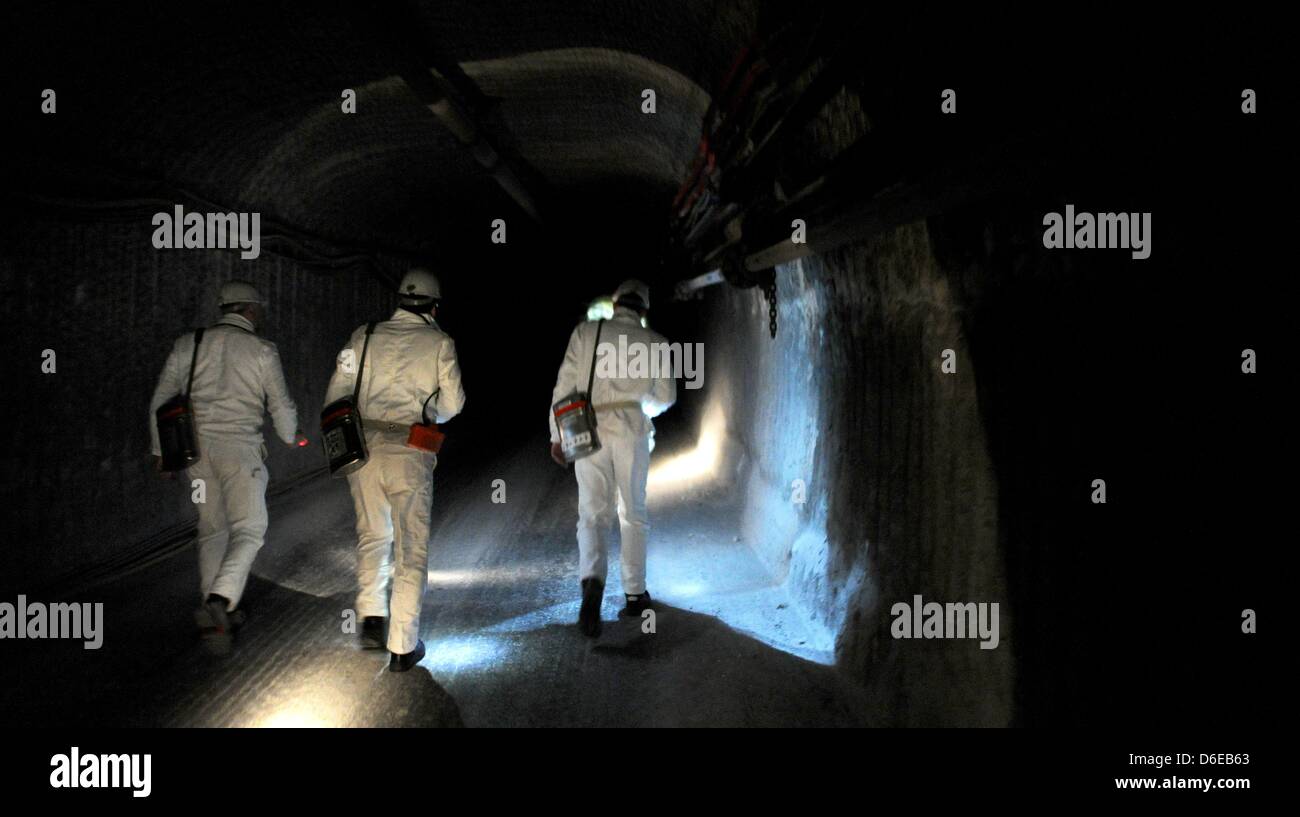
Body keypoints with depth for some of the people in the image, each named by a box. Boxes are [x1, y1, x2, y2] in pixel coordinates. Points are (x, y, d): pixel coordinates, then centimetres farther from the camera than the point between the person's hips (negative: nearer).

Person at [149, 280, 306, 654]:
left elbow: (160, 401, 9)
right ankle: (219, 600, -23)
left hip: (197, 447, 4)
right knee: (249, 531, 0)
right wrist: (291, 436, 24)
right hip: (240, 448, -4)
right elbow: (281, 406, 3)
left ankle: (216, 617, 16)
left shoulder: (188, 344, 7)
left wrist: (159, 448, 20)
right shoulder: (261, 350, -3)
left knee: (212, 531, 15)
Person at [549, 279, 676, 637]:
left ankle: (592, 581, -23)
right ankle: (635, 594, 19)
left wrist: (557, 434, 7)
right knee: (633, 515, 15)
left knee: (592, 515, 2)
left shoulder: (586, 332, 1)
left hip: (588, 432, 0)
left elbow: (564, 386, 0)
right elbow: (666, 396, 10)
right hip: (632, 433, 0)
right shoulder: (653, 342, 2)